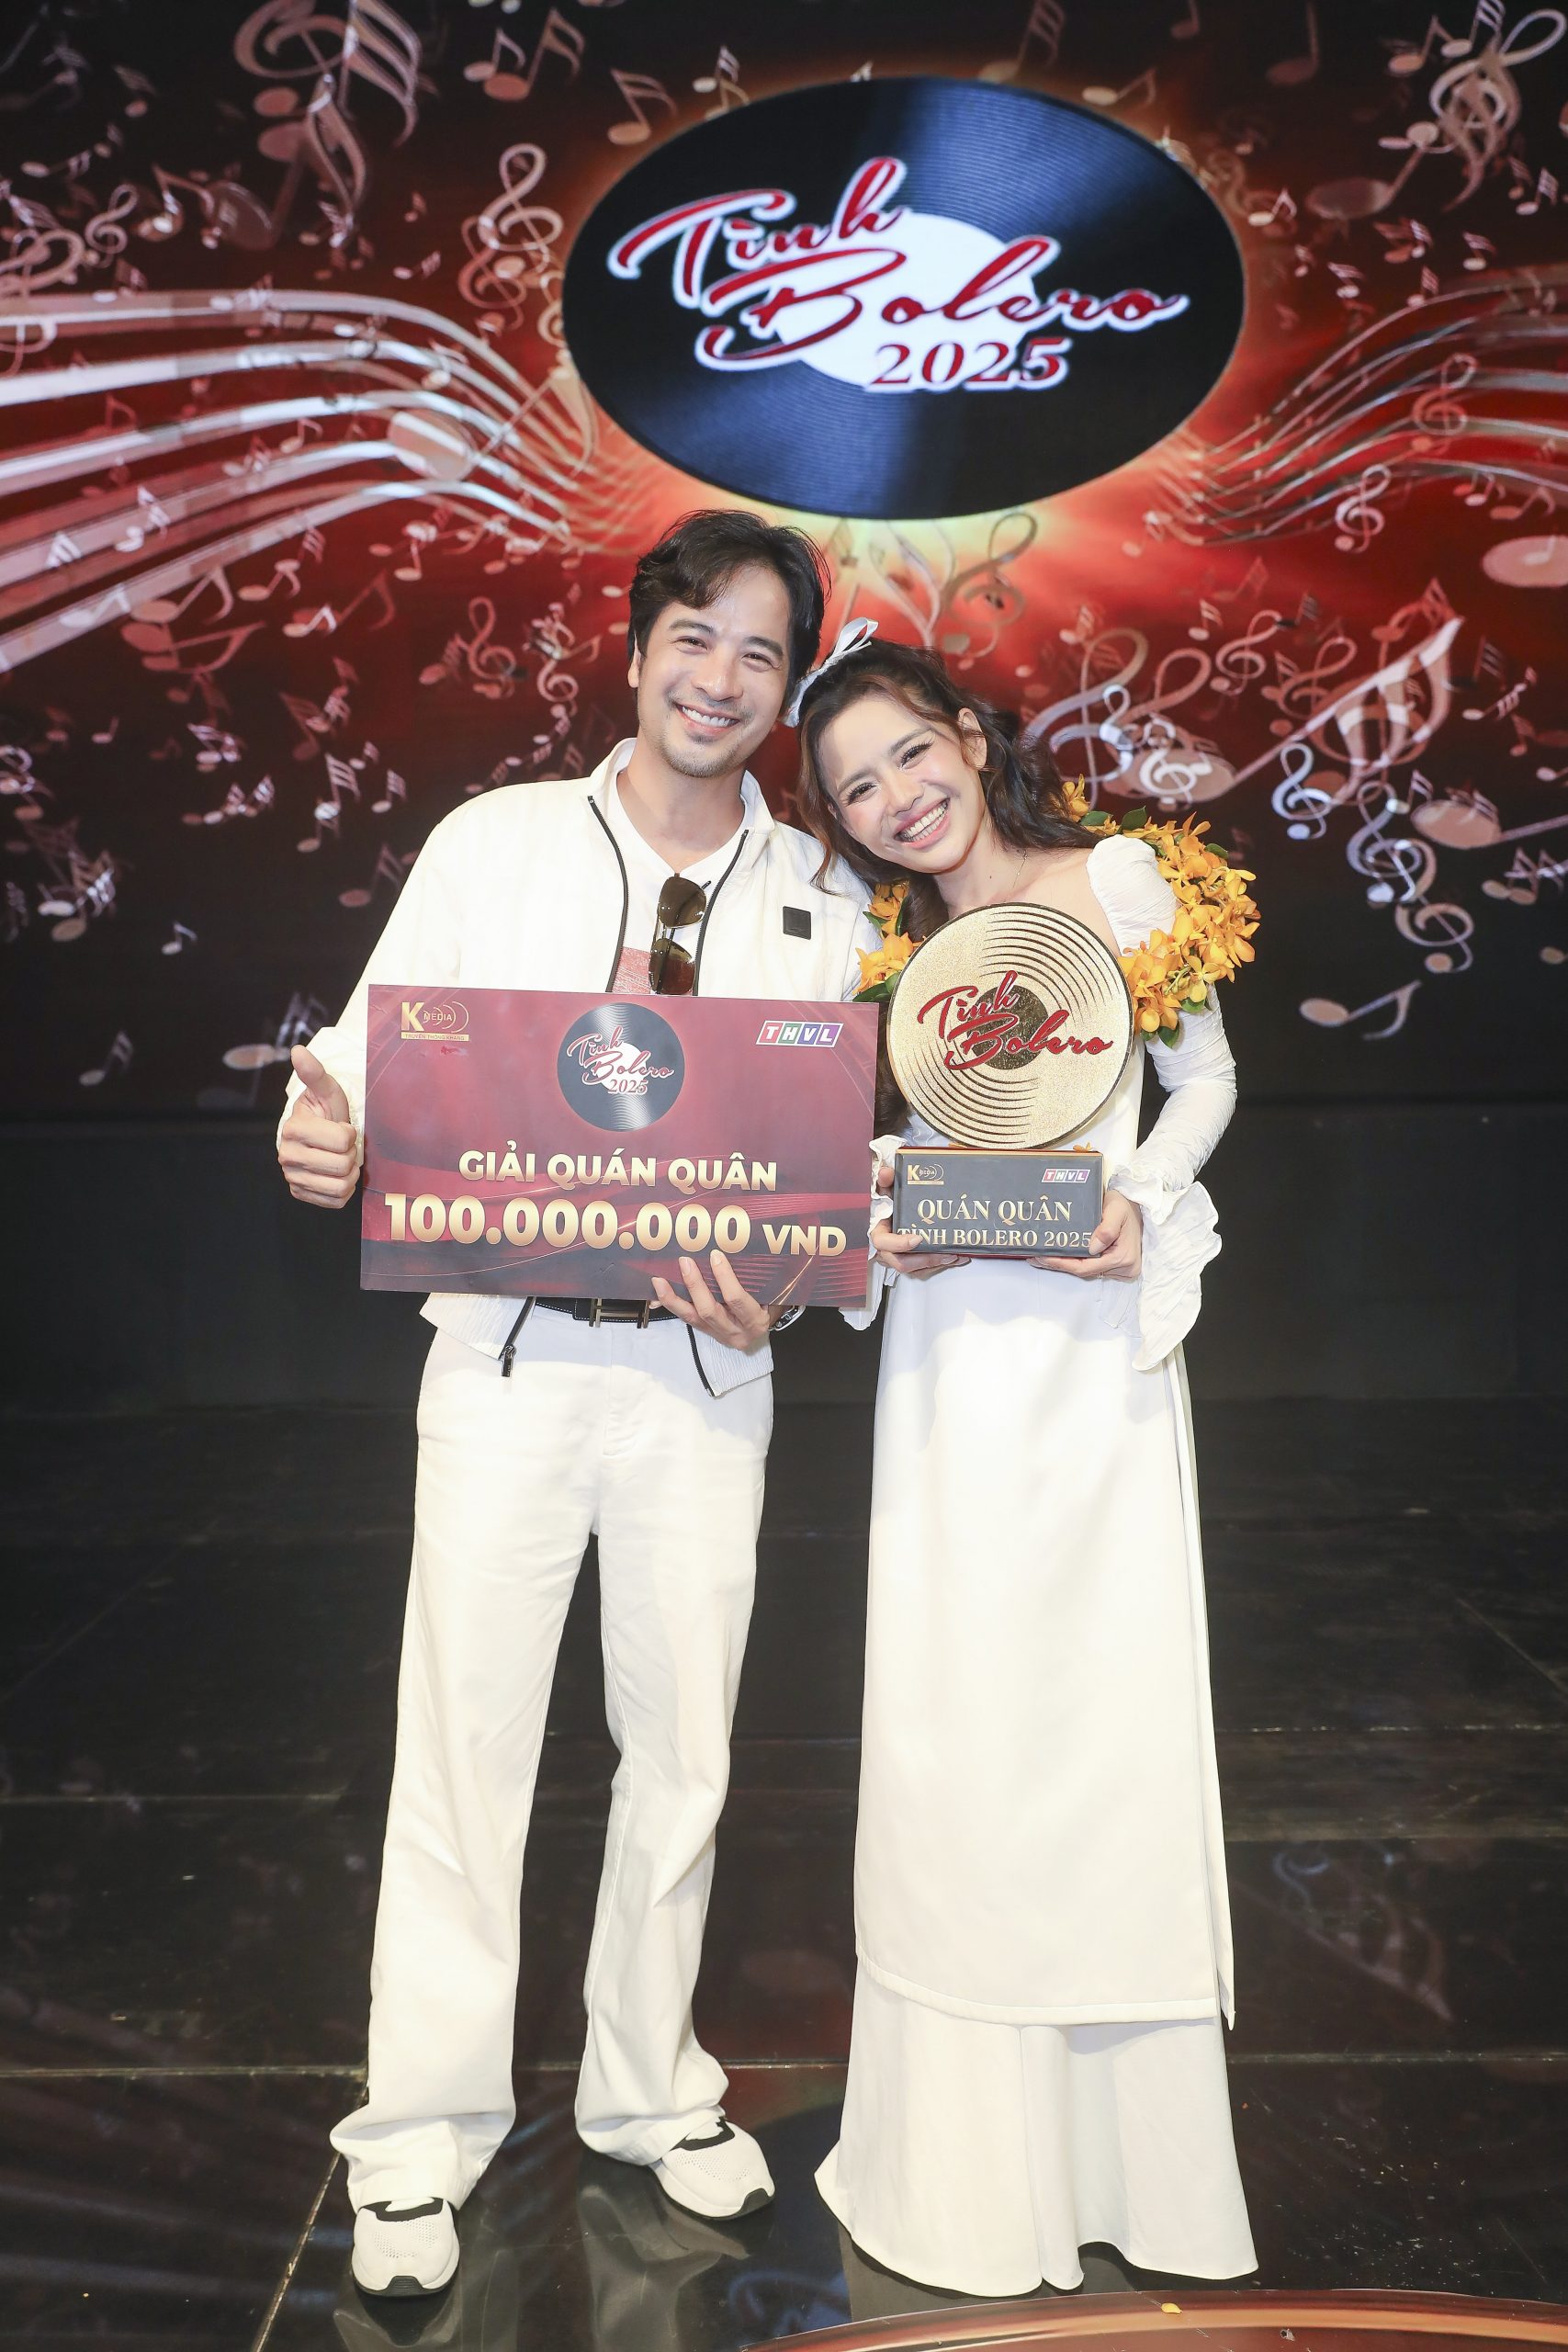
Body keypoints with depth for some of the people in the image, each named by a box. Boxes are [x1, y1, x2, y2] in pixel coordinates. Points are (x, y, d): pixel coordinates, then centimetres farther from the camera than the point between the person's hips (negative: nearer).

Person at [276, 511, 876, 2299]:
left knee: (682, 1745, 14)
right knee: (466, 1735, 5)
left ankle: (649, 2088, 37)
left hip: (704, 1364, 2)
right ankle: (422, 2135, 26)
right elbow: (378, 1049, -1)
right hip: (507, 1348, -2)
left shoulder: (821, 901, 5)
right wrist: (327, 1134, -23)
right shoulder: (495, 842, 1)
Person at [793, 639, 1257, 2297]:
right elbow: (872, 1154, 11)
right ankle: (973, 2167, 21)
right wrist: (885, 1226, -10)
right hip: (954, 1366, 1)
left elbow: (1205, 1073, 8)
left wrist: (1141, 1204, -9)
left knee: (1109, 1709, 3)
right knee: (954, 1727, 4)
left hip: (1100, 1341, -1)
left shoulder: (1120, 882, 4)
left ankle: (1127, 2149, 22)